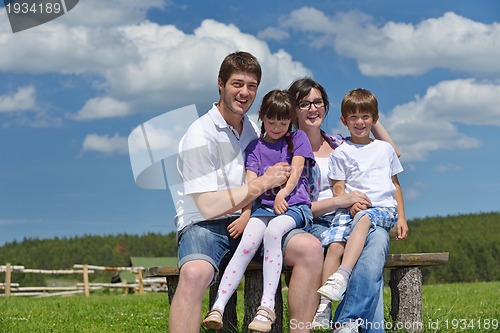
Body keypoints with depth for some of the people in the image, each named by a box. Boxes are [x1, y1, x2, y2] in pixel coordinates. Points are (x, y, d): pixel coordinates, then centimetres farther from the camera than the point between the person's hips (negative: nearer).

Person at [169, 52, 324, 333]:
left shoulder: (253, 129, 14)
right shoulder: (200, 136, -8)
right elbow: (209, 206, -15)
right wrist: (263, 183, -10)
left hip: (247, 223, 6)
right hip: (203, 225, -6)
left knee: (311, 248, -20)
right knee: (194, 273, -40)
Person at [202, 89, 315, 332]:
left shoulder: (298, 139, 13)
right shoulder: (255, 147, 15)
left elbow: (296, 172, 0)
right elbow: (250, 183, 2)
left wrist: (282, 194, -17)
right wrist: (246, 213, -14)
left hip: (294, 206, -2)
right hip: (264, 206, 2)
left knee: (273, 229, -36)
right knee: (247, 243, -28)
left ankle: (267, 307, -40)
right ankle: (218, 307, -37)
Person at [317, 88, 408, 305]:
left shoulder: (385, 149, 21)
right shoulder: (340, 153, 14)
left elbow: (395, 184, 24)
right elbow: (338, 190, 7)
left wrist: (401, 217, 13)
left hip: (384, 208, 0)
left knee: (363, 218, -37)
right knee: (335, 245, -29)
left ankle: (341, 277, -51)